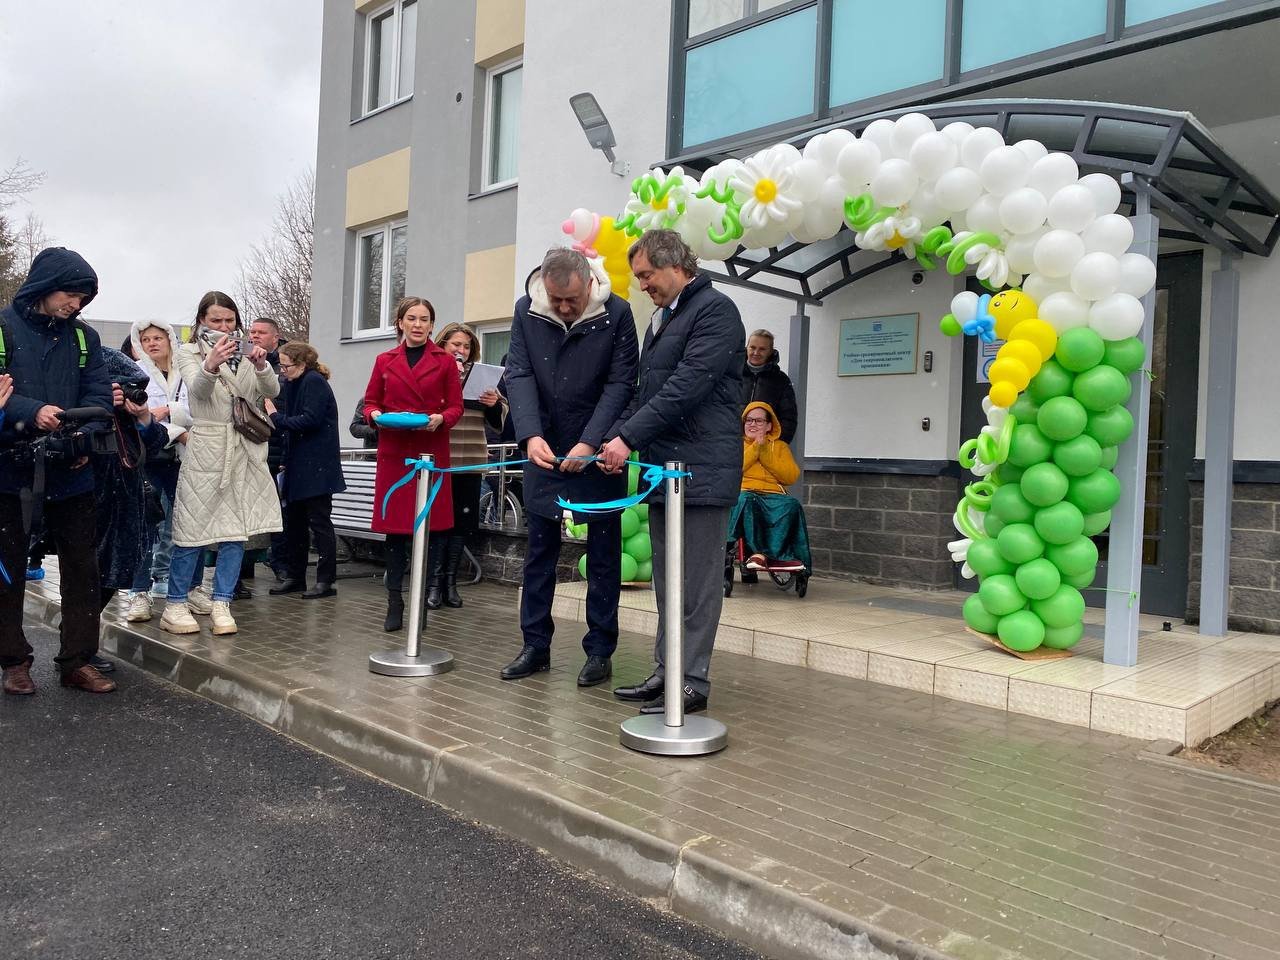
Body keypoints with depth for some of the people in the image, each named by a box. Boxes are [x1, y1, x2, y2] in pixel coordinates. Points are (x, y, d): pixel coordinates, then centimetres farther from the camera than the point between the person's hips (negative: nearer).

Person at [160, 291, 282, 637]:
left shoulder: (245, 352, 14)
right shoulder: (190, 352, 4)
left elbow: (272, 391, 1)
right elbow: (197, 390, -15)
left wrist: (261, 365, -20)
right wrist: (211, 365, -36)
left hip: (244, 450, 3)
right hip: (206, 449, -3)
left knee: (236, 529, 1)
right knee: (194, 527, -3)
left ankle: (221, 604, 7)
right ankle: (176, 604, 6)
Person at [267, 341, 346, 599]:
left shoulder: (314, 382, -11)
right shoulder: (294, 384, 17)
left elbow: (310, 420, -20)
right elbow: (293, 421, 17)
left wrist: (277, 418, -12)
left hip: (316, 468, -9)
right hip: (298, 467, 9)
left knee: (319, 521, -5)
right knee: (293, 521, 12)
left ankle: (326, 580, 0)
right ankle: (294, 576, 20)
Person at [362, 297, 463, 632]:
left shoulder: (444, 361, 7)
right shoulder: (385, 361, 12)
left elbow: (456, 406, 6)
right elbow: (370, 402, 15)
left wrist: (440, 419, -14)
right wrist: (376, 415, -6)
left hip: (431, 452, -1)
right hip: (393, 451, 1)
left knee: (426, 524, -2)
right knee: (394, 524, 0)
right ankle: (394, 602, 6)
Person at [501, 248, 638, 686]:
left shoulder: (616, 313, -12)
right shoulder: (526, 310, -4)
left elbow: (621, 383, -13)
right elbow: (518, 374, -7)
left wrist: (590, 443, -24)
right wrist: (531, 435, -23)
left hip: (597, 453, -3)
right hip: (543, 450, 3)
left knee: (603, 555, 4)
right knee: (539, 550, 9)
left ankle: (600, 651, 13)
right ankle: (535, 645, 20)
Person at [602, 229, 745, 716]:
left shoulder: (715, 309, -8)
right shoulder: (661, 319, 20)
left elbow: (688, 385, -18)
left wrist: (629, 436, -18)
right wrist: (616, 439, 7)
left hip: (701, 469, -9)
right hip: (662, 467, 9)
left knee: (698, 581, -3)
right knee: (667, 579, 12)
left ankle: (693, 681, 4)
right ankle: (667, 672, 20)